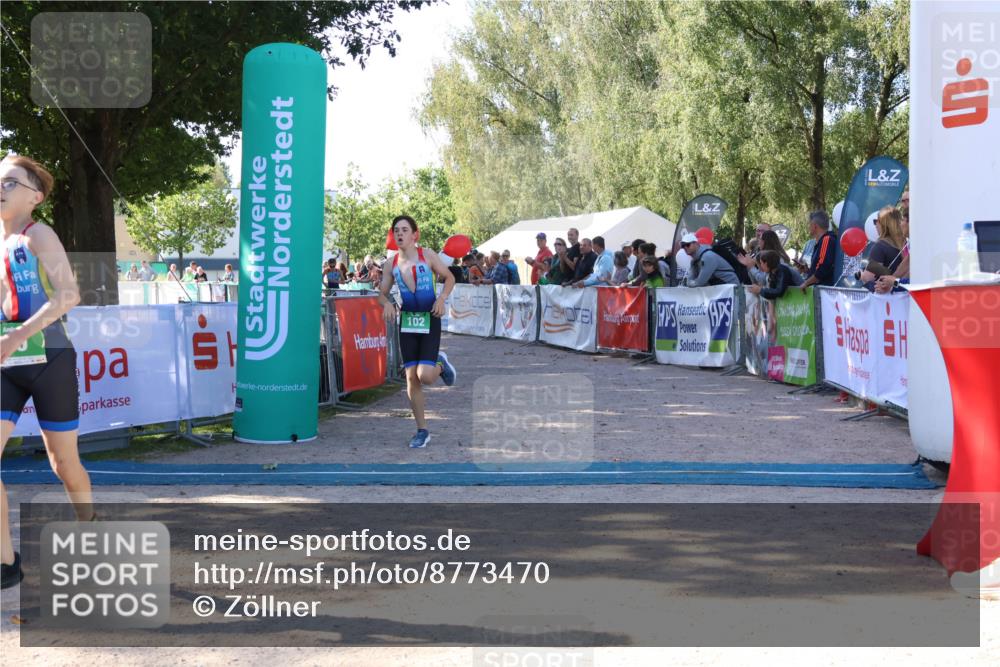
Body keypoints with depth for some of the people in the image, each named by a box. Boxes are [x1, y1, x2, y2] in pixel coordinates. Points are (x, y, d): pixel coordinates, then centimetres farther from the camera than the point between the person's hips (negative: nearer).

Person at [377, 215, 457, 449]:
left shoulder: (427, 255, -6)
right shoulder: (392, 264, 3)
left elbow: (449, 277, 3)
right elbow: (382, 293, 10)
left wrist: (441, 298, -14)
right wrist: (386, 303, -13)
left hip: (429, 320, -3)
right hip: (407, 321, 3)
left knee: (425, 376, -16)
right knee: (411, 377, 2)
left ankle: (440, 364, 23)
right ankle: (422, 431, 13)